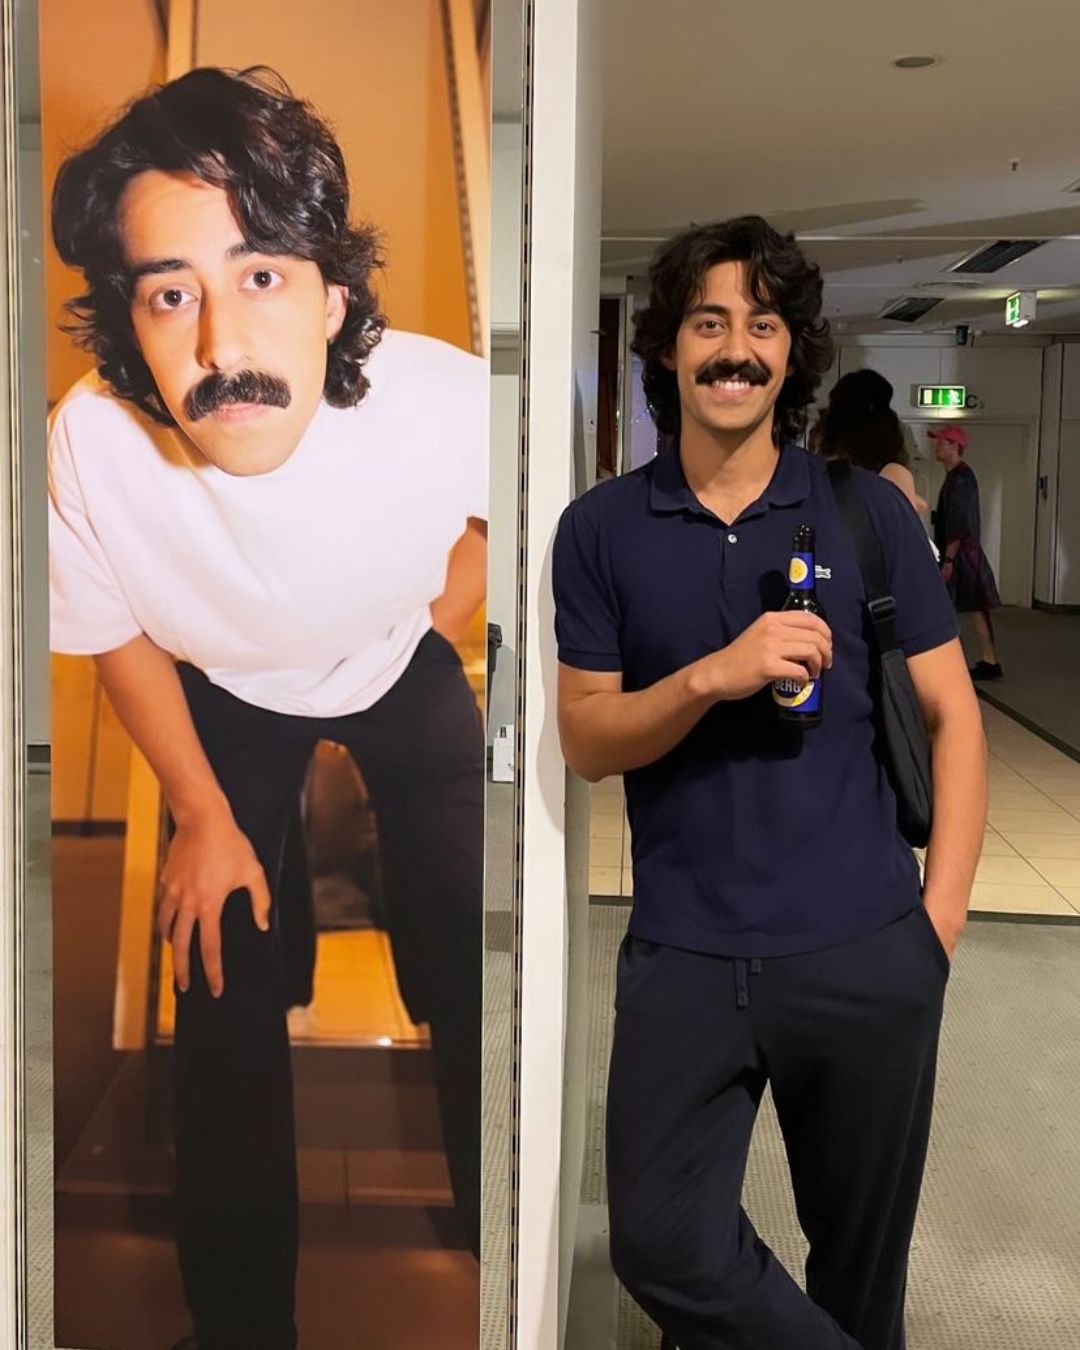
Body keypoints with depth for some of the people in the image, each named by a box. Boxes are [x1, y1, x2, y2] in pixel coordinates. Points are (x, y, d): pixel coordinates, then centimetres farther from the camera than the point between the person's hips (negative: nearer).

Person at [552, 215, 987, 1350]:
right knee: (665, 1248, -4)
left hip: (868, 954, 0)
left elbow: (951, 717, 4)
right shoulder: (602, 529, 2)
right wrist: (714, 673, -18)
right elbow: (585, 740, 0)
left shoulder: (869, 513, 2)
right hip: (684, 956, 0)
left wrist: (940, 914, -5)